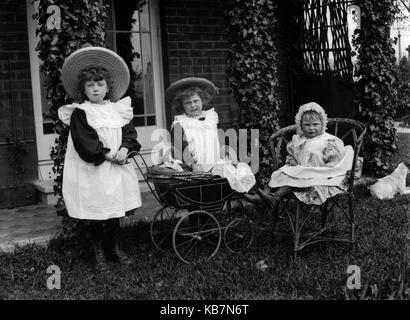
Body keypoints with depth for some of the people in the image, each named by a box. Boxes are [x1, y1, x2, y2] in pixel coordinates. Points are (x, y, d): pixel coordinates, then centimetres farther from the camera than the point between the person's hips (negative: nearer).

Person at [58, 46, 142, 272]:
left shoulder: (118, 109, 10)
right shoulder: (79, 113, -5)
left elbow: (130, 133, 5)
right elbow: (84, 142, -14)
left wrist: (124, 149, -14)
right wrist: (108, 154, -17)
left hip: (117, 171, 4)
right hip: (92, 172, -4)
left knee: (114, 210, 12)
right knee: (95, 213, 2)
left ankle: (114, 248, 28)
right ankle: (98, 252, 19)